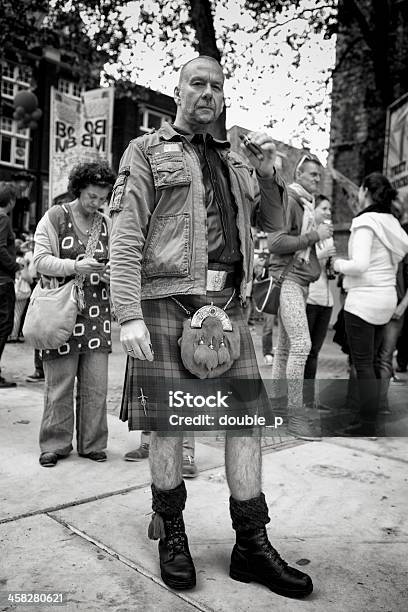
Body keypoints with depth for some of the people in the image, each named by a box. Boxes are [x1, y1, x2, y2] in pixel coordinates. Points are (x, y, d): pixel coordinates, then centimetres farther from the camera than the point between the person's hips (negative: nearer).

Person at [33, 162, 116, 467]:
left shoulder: (106, 225, 13)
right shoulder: (55, 217, 1)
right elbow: (41, 260, -5)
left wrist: (112, 275, -5)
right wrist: (74, 266, -20)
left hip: (97, 315, 4)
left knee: (96, 384, 5)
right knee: (59, 384, 2)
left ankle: (92, 443, 18)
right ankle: (55, 445, 17)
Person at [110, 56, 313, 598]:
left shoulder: (234, 161, 22)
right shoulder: (147, 150, 6)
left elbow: (273, 221, 26)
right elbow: (125, 238, -4)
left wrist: (267, 172, 8)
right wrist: (129, 316, -15)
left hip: (228, 302, 5)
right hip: (167, 299, -5)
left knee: (248, 415, 2)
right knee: (168, 421, 1)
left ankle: (252, 545, 15)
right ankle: (171, 533, 22)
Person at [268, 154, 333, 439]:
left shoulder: (308, 204, 21)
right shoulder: (288, 201, -7)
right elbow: (275, 242, -18)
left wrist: (322, 235, 7)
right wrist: (314, 235, -16)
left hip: (301, 280, 9)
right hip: (288, 278, -9)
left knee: (286, 346, 11)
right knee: (301, 344, -14)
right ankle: (296, 413, -9)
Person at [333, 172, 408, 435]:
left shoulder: (365, 221, -13)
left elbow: (360, 265, -22)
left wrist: (339, 264, -5)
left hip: (364, 299, -8)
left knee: (363, 364, -2)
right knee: (372, 361, 16)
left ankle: (368, 426, 3)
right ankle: (373, 419, 23)